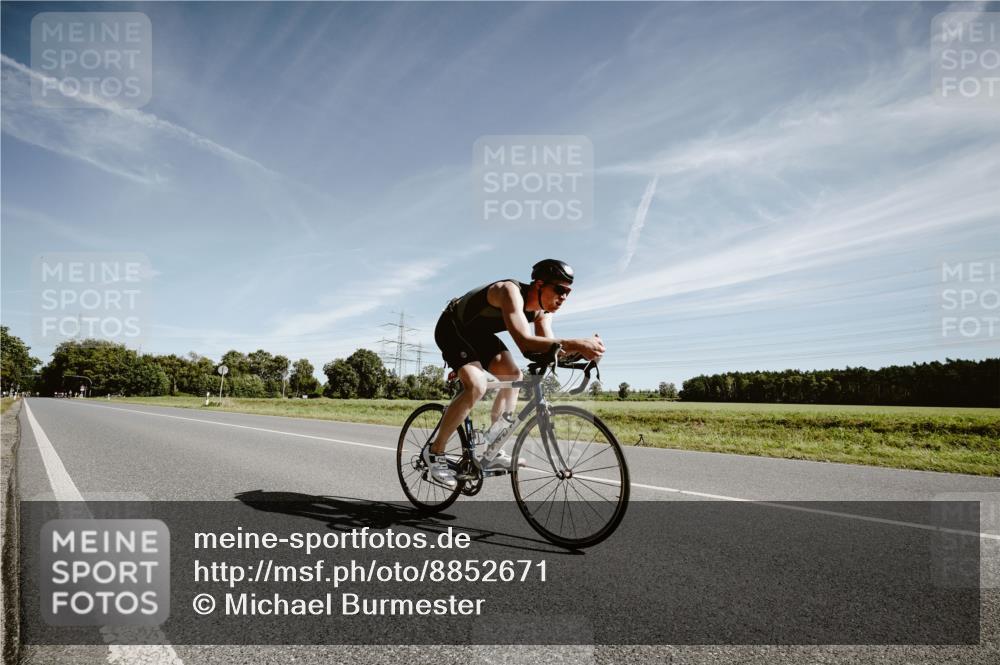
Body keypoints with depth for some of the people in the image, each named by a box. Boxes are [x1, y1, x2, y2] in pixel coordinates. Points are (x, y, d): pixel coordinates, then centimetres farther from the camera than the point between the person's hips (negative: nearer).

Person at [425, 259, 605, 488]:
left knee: (513, 376, -3)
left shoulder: (542, 310, -8)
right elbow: (524, 342, -47)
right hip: (451, 328, -9)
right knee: (476, 385, -26)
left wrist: (579, 349, -33)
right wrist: (573, 344, -54)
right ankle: (435, 451, -12)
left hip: (478, 332, 9)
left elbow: (547, 348, -15)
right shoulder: (511, 291, -35)